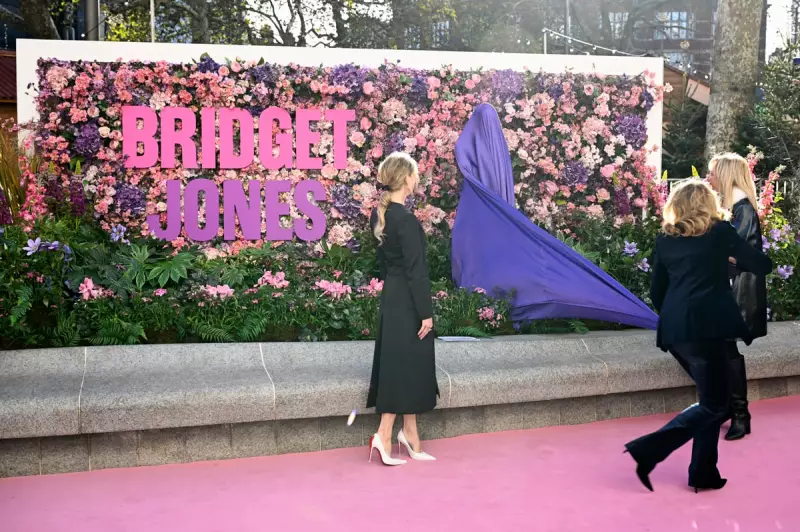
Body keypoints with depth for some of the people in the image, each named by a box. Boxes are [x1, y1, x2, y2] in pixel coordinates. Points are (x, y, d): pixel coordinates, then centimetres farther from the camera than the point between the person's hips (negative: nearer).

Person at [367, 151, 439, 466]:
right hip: (408, 301, -9)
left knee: (399, 365, 13)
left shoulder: (380, 214, 8)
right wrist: (426, 312, -17)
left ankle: (410, 434, 21)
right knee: (405, 365, -1)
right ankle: (384, 435, 2)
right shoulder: (406, 220, -19)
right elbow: (416, 269, -20)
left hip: (391, 296, 9)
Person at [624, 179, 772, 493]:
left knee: (711, 398, 19)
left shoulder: (665, 239, 15)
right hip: (706, 327, -6)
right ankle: (649, 449, -8)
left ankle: (703, 474, 18)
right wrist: (736, 258, 29)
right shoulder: (719, 230, 3)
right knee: (714, 404, 3)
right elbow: (762, 266, 10)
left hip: (675, 330, 6)